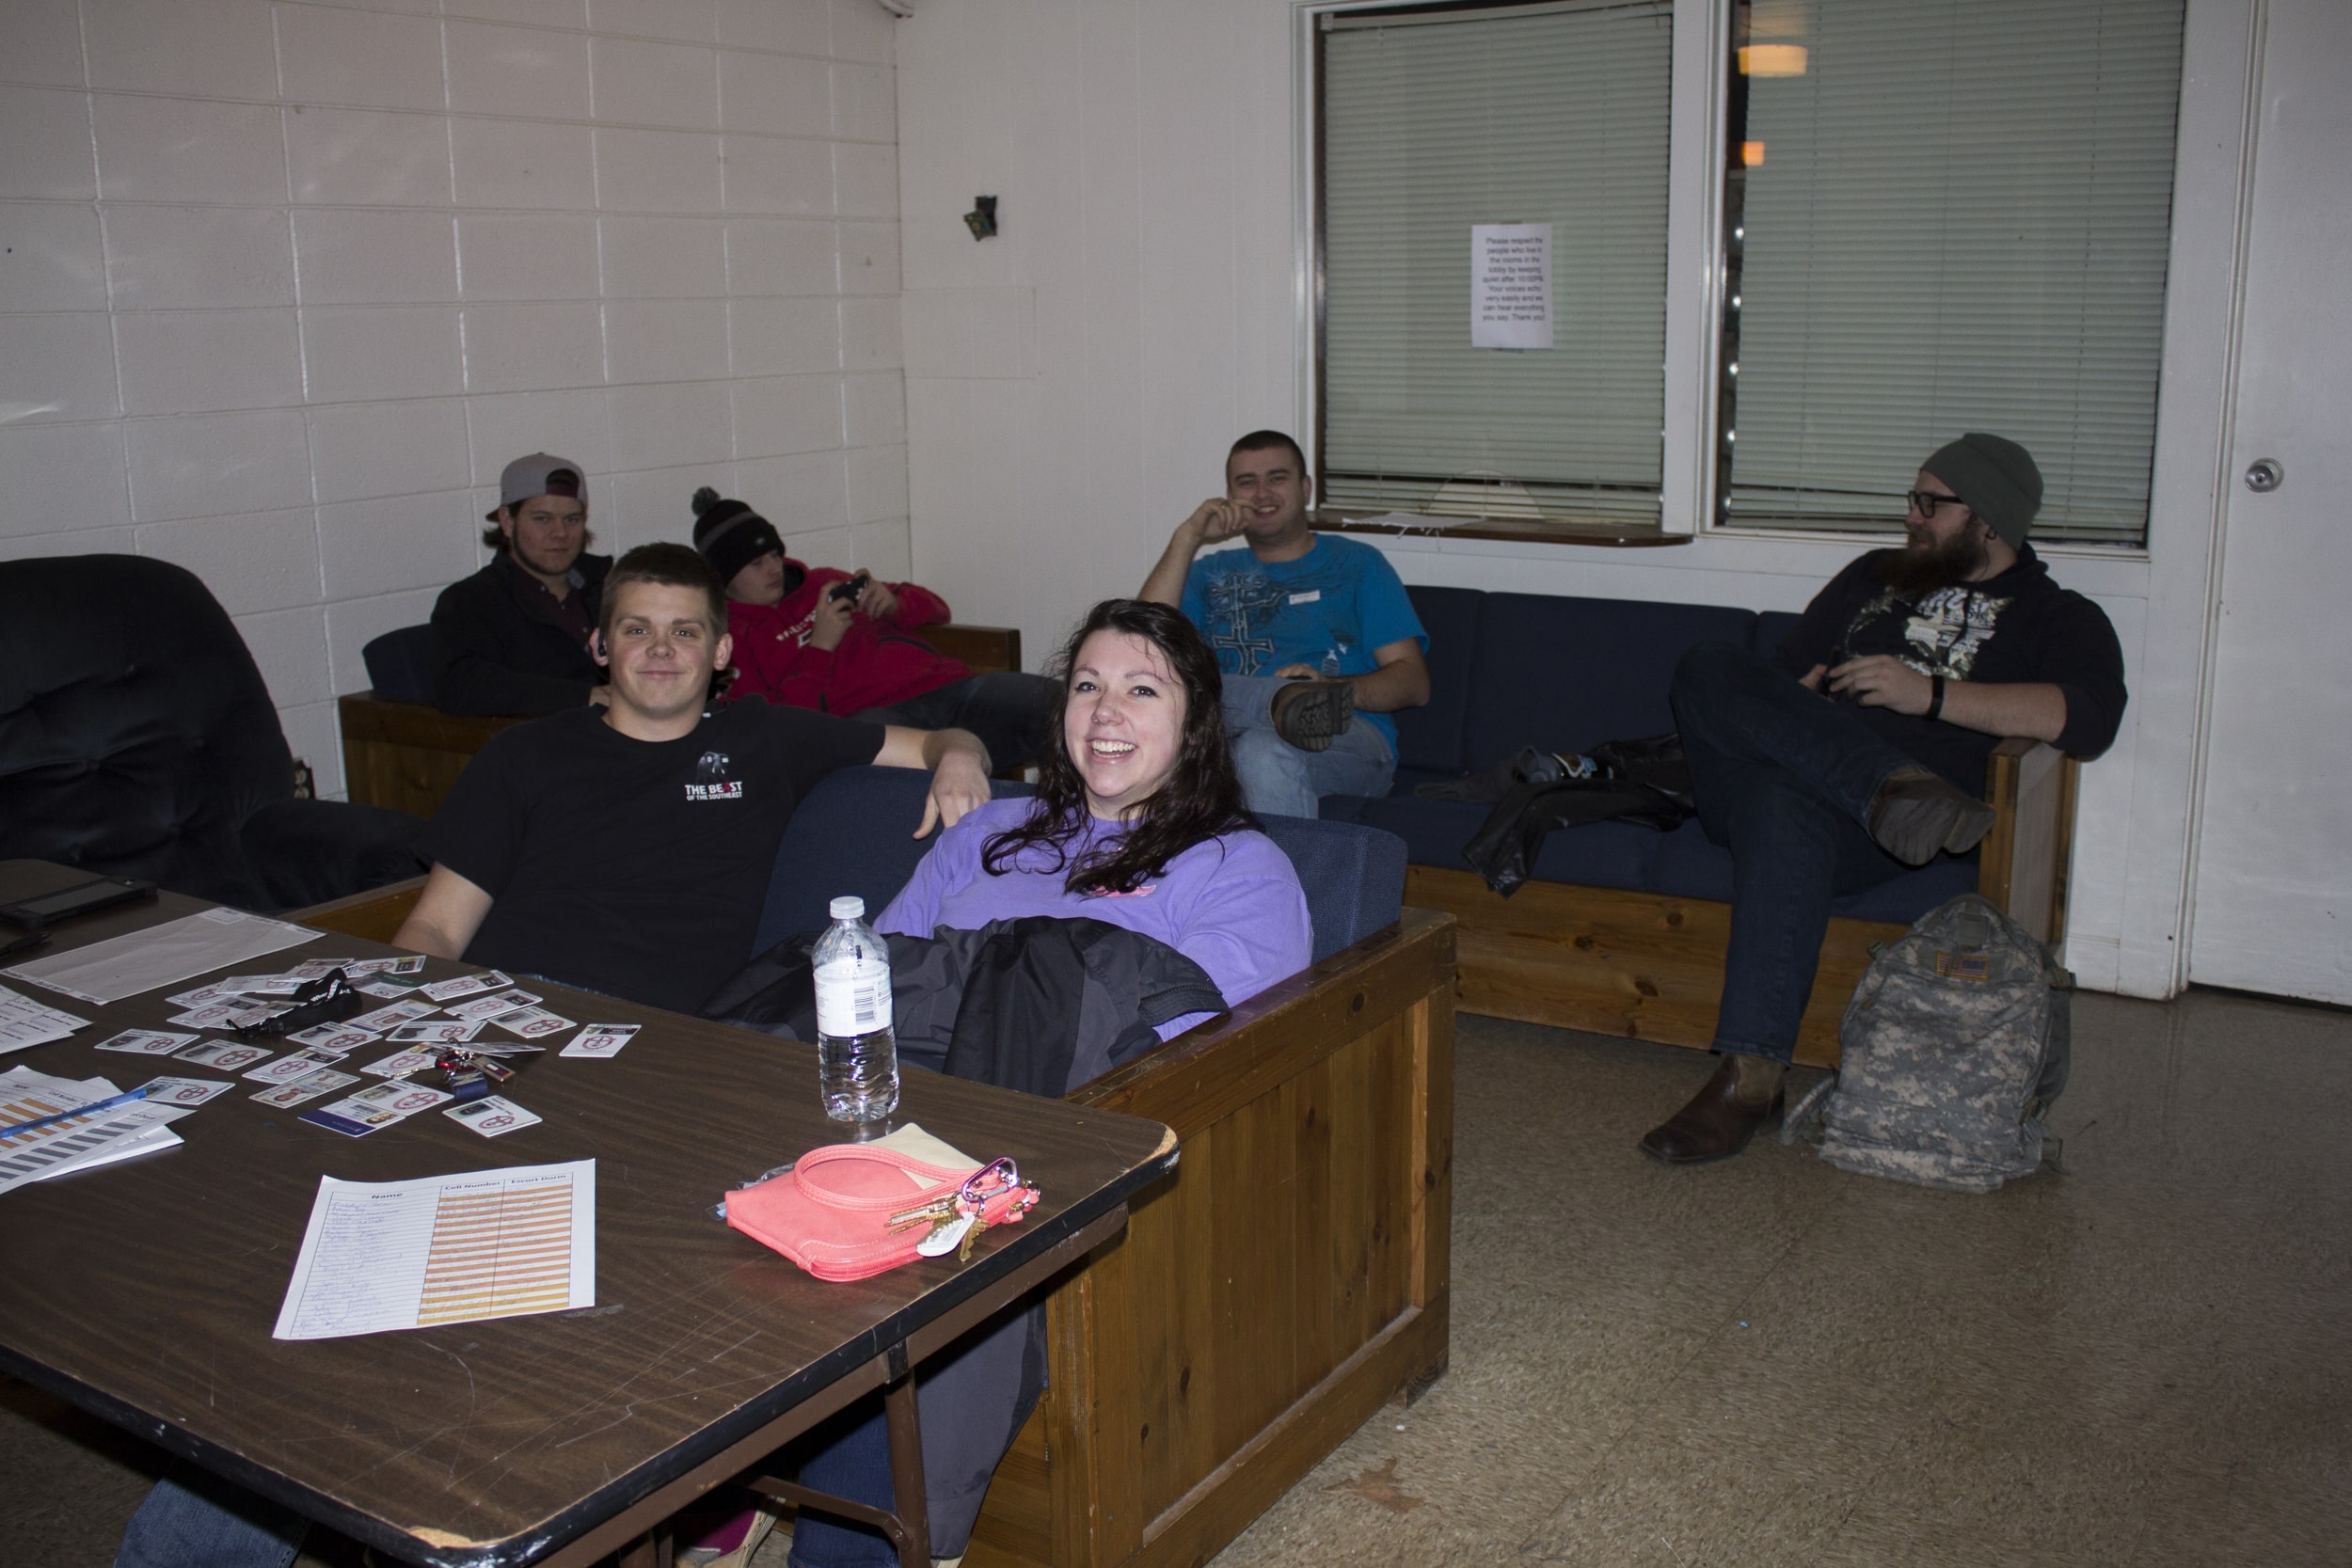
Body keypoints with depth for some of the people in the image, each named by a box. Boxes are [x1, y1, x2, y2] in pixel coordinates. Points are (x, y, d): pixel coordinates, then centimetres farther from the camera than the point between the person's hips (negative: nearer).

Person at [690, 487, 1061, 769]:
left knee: (1052, 702, -22)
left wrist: (894, 603, 10)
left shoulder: (823, 582, 31)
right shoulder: (727, 634, 14)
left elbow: (935, 608, 34)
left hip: (942, 685, 6)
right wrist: (819, 648, -3)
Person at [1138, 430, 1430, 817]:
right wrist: (1187, 537, 0)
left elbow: (1414, 683, 6)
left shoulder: (1356, 564, 18)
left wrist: (1332, 687, -14)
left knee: (1265, 746, -40)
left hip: (1352, 746, -2)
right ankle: (1289, 701, -49)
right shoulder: (1211, 573, 26)